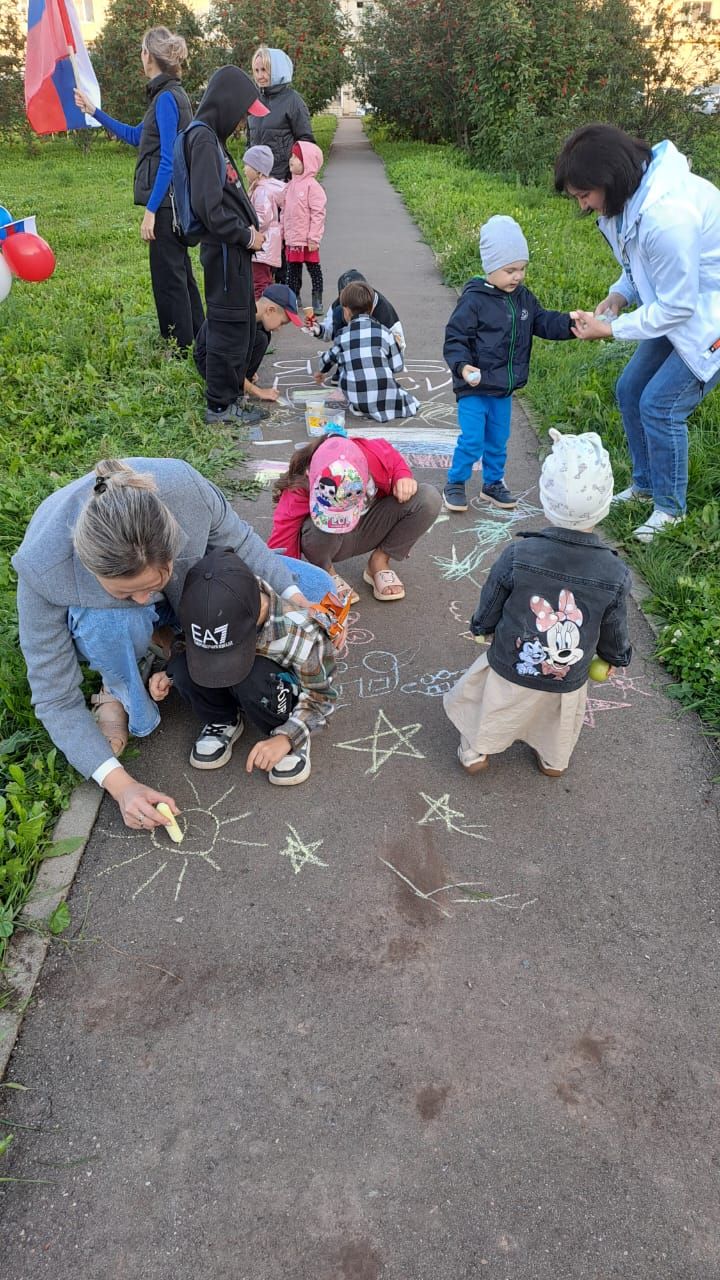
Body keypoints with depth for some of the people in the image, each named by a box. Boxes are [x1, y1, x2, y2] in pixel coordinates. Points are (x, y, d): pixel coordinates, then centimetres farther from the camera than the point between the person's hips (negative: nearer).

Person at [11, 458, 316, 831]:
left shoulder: (183, 487, -38)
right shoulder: (42, 566, -39)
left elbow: (237, 541, -14)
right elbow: (54, 697, -28)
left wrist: (293, 596, -19)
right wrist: (119, 783, -35)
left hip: (193, 588, 3)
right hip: (102, 617, -3)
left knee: (317, 587, -11)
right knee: (112, 624, -40)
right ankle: (119, 691, -7)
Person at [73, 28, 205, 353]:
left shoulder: (166, 97, -13)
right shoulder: (169, 94, 17)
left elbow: (168, 161, -19)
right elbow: (136, 136, 27)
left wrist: (151, 210, -20)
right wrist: (94, 111, 31)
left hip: (166, 203, -10)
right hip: (174, 202, 10)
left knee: (168, 276, -4)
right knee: (180, 272, 14)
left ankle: (181, 349, 2)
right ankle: (196, 339, 23)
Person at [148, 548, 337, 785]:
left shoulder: (301, 634, -33)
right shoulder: (206, 617, -23)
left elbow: (321, 696, -19)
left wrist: (286, 738, -31)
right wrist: (168, 675, -16)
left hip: (280, 692, -4)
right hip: (233, 694, 4)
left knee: (251, 678, -37)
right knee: (182, 667, -25)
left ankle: (282, 731, -8)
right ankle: (223, 721, 1)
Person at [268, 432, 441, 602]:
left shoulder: (375, 453, -28)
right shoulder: (296, 493, -33)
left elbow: (396, 461, -3)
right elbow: (280, 550, -31)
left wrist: (404, 476, -22)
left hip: (370, 530, 3)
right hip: (328, 542, -3)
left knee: (429, 498, -21)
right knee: (320, 532, -41)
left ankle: (380, 562, -3)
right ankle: (325, 572, -5)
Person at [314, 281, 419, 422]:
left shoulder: (342, 336, 8)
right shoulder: (384, 332, 3)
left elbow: (329, 357, 29)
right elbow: (397, 366, 6)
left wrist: (321, 371, 52)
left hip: (354, 396, 0)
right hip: (383, 393, 0)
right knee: (411, 405, 25)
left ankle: (359, 407, 12)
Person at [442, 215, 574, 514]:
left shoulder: (523, 298, 5)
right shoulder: (474, 301, -15)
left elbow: (543, 322, 11)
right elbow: (454, 339, -16)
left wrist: (570, 323, -5)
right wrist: (462, 366, -32)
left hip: (504, 389, 6)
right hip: (474, 388, -6)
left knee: (498, 440, 16)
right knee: (471, 441, -3)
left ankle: (493, 483, 33)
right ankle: (455, 484, 16)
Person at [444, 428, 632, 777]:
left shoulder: (517, 555, -25)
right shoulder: (616, 575, -21)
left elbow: (487, 614, -11)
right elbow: (614, 632, -5)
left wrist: (481, 627, 13)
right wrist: (616, 657, 18)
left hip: (509, 671, -1)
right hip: (568, 683, 1)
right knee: (563, 711, 32)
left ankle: (475, 751, 44)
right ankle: (553, 759, 52)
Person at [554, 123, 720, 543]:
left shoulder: (667, 215, -33)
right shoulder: (635, 194, -4)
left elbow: (677, 307, -26)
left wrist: (610, 329, -18)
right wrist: (618, 295, -5)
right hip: (682, 302, 9)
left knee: (660, 405, -12)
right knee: (631, 390, 10)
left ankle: (670, 507, 8)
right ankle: (646, 484, 28)